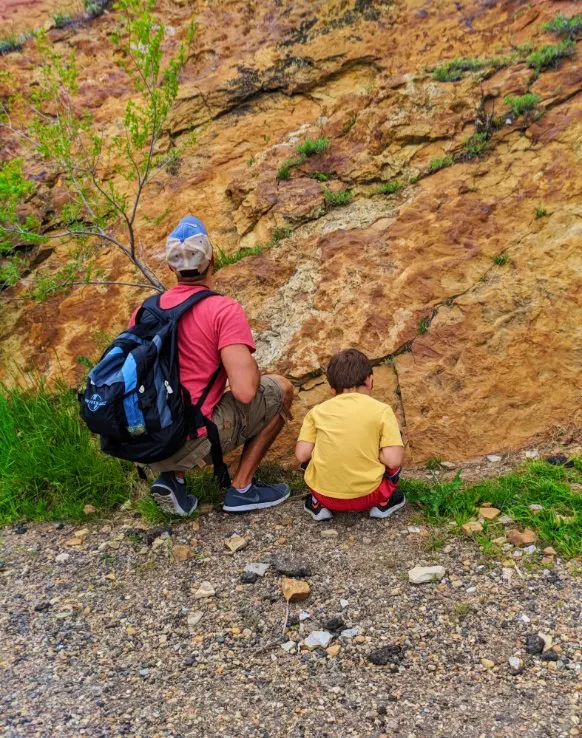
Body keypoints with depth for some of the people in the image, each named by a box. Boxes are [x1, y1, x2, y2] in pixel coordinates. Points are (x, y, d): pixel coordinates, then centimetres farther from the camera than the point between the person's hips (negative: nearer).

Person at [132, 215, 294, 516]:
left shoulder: (144, 311, 6)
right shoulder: (224, 310, -11)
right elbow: (244, 391, -20)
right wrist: (251, 366, 3)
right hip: (192, 444, -6)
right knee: (281, 388, 9)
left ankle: (172, 477, 15)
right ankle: (241, 489, 12)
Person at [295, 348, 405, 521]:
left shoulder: (317, 411, 0)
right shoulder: (382, 410, -5)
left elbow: (301, 455, -4)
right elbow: (393, 460, -13)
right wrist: (372, 451, 8)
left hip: (324, 493, 1)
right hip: (367, 495, -1)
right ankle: (383, 501, 18)